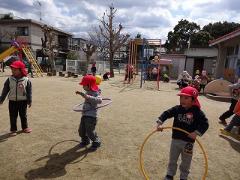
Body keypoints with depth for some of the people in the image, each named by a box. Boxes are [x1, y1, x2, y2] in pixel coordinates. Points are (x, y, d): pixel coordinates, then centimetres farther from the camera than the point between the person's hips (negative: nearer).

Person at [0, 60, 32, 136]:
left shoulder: (26, 80, -8)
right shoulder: (9, 79, -3)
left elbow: (29, 91, -4)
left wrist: (29, 101, -4)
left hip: (23, 101, -1)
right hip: (12, 101, 2)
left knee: (23, 115, 12)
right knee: (13, 116, 8)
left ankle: (25, 127, 29)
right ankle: (13, 129, 21)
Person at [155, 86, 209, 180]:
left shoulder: (197, 112, -14)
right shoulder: (177, 109, -8)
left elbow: (205, 123, -14)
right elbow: (166, 114, -5)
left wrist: (196, 133, -25)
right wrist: (159, 123, -17)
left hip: (188, 141, -2)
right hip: (175, 139, 3)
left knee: (186, 162, 18)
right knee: (172, 159, 19)